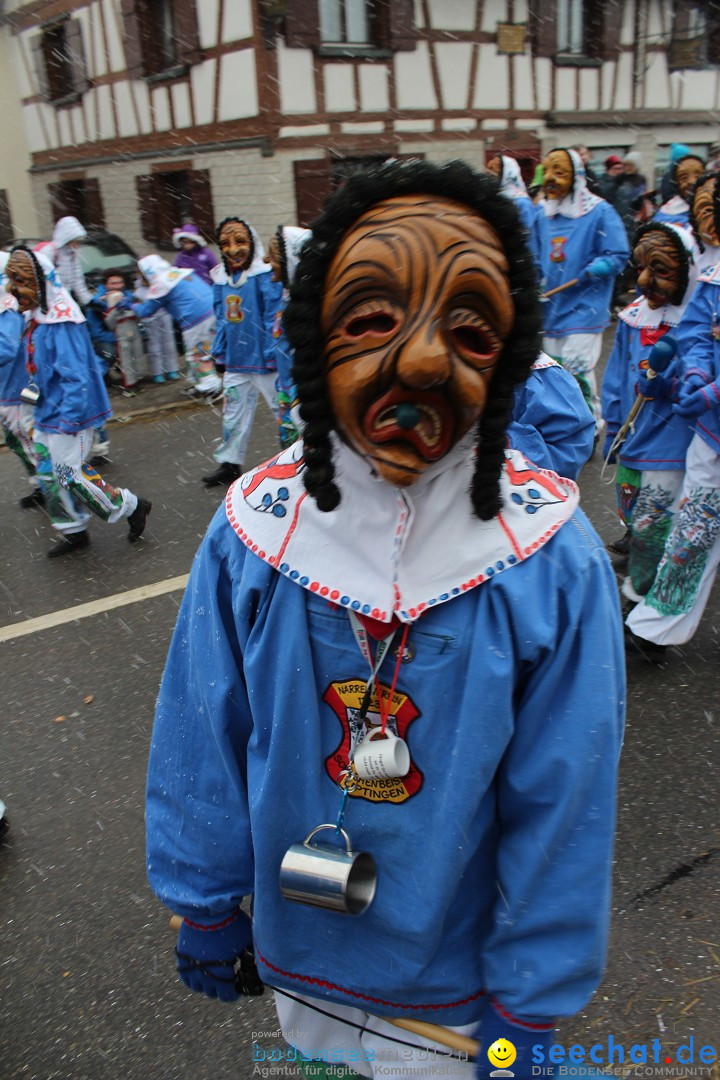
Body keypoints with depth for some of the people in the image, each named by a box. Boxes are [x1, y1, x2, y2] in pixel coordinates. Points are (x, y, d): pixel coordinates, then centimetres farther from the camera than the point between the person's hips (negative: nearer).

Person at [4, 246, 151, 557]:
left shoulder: (61, 323, -22)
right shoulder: (36, 318, 9)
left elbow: (75, 376, -26)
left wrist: (68, 418, -28)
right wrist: (38, 408, 21)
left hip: (68, 416, -10)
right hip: (47, 414, 10)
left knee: (72, 476, -3)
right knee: (49, 476, 15)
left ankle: (132, 507, 14)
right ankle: (74, 531, 30)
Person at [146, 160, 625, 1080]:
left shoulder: (554, 564, -26)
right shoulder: (252, 531, -21)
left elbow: (562, 809, -15)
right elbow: (201, 746, -8)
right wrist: (205, 906, 3)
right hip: (295, 945, 3)